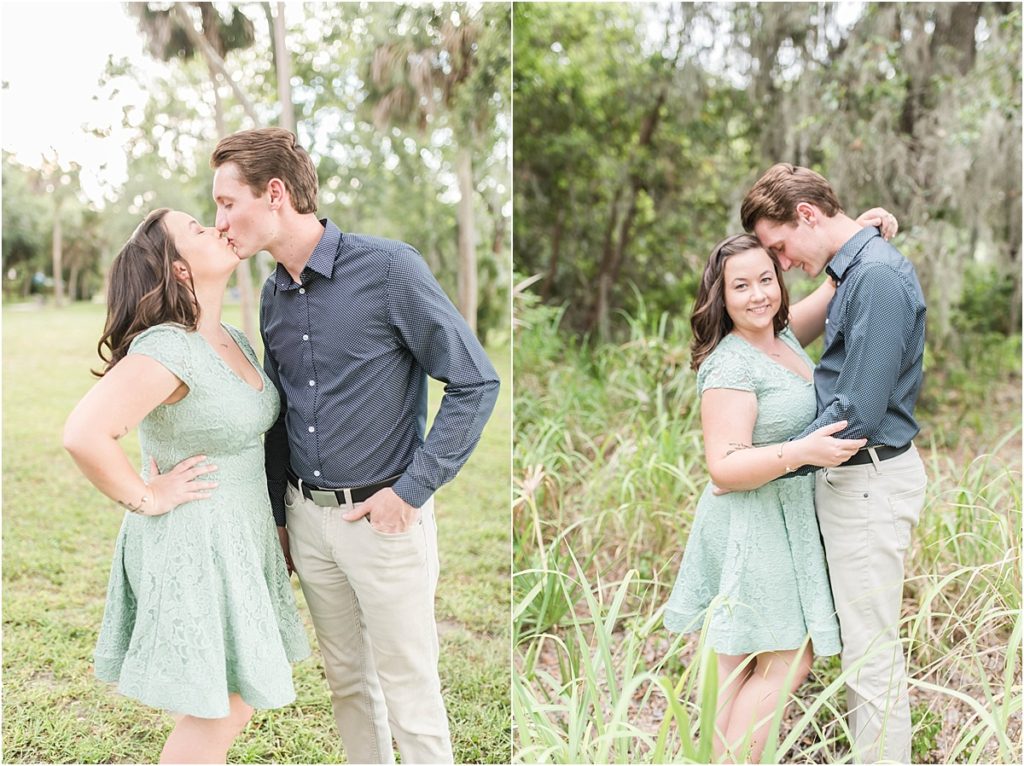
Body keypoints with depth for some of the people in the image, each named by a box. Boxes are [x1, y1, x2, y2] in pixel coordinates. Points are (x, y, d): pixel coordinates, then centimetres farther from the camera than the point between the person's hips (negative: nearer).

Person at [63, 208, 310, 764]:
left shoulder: (234, 342, 7)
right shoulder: (167, 348, -22)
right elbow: (83, 434, -34)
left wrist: (277, 524, 17)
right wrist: (145, 497, -20)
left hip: (238, 544, 9)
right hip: (191, 550, -9)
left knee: (236, 702, 17)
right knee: (212, 717, 2)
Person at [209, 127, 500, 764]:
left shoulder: (388, 268, -15)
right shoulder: (274, 294, 7)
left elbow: (477, 384, -14)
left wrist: (411, 491, -16)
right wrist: (280, 515, 17)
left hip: (382, 516, -6)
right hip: (308, 518, 6)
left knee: (410, 694, 5)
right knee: (346, 680, 19)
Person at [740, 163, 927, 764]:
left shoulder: (879, 275, -18)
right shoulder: (853, 270, 13)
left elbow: (858, 411, -23)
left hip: (872, 480, -10)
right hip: (850, 475, 10)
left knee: (872, 653, -1)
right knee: (864, 643, 17)